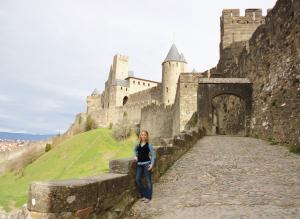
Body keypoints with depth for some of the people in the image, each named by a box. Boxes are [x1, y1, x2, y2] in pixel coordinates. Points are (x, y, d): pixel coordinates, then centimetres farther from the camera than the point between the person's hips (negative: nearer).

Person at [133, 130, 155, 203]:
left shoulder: (149, 145, -4)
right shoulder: (137, 144, 7)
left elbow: (153, 155, -4)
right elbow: (135, 150, 27)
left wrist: (152, 164, -12)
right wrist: (135, 156, 7)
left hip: (147, 164, -5)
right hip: (139, 164, 5)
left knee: (148, 180, 1)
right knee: (137, 179, 2)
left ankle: (148, 197, 11)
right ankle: (143, 195, 19)